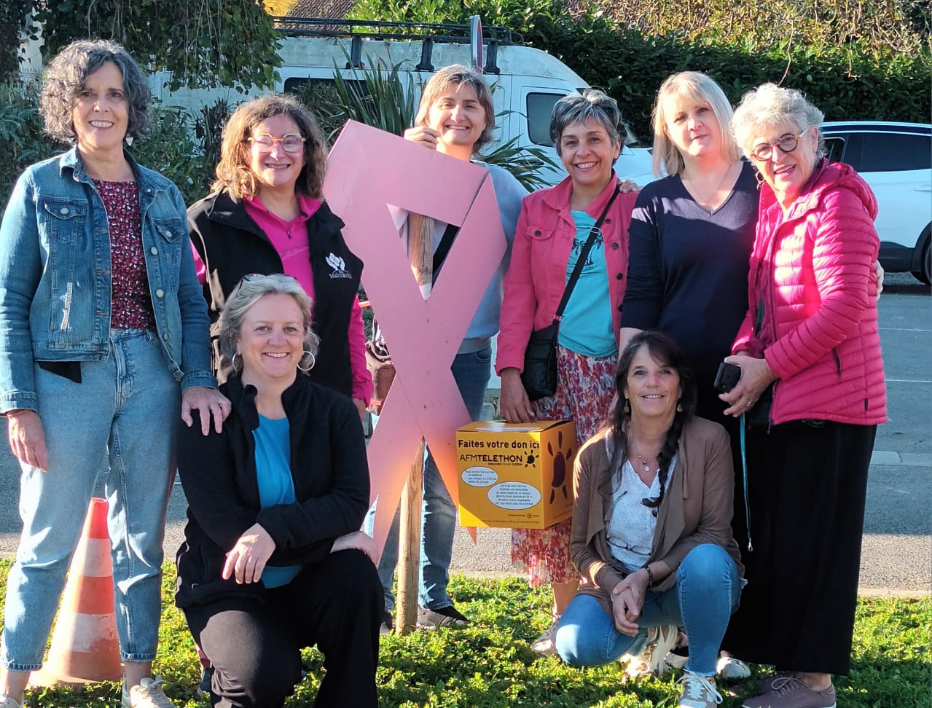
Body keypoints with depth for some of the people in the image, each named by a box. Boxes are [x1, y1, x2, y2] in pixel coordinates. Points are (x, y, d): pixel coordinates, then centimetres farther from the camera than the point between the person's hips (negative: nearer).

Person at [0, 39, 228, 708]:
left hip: (152, 377, 3)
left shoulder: (163, 195, 11)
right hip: (67, 377, -3)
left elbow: (190, 297, 11)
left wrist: (198, 378, -4)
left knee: (143, 540, 10)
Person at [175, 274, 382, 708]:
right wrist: (329, 539, -19)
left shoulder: (334, 411, 0)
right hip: (229, 588, -2)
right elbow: (221, 523, -17)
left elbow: (352, 502, -13)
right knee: (266, 673, -29)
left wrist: (274, 529, -30)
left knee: (356, 574, -30)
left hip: (309, 584, 3)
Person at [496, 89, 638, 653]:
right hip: (553, 371, 2)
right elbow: (518, 294, 6)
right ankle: (565, 617, 14)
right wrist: (511, 371, -3)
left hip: (617, 374, -2)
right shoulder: (538, 209, 9)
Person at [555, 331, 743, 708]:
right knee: (576, 646, -26)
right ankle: (643, 633, 13)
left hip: (687, 580, -2)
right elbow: (581, 545, 0)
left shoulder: (708, 440, -13)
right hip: (616, 582, 2)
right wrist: (615, 586, -20)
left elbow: (713, 533, -13)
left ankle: (702, 676, -11)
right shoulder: (595, 454, -6)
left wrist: (648, 575, -23)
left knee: (706, 560, -37)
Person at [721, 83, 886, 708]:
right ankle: (786, 657, 23)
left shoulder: (837, 205, -12)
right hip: (781, 398, 9)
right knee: (777, 532, 13)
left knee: (813, 535, -4)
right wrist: (745, 351, 0)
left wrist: (771, 366, -16)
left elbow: (844, 306, -19)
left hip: (830, 398, -9)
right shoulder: (776, 209, 16)